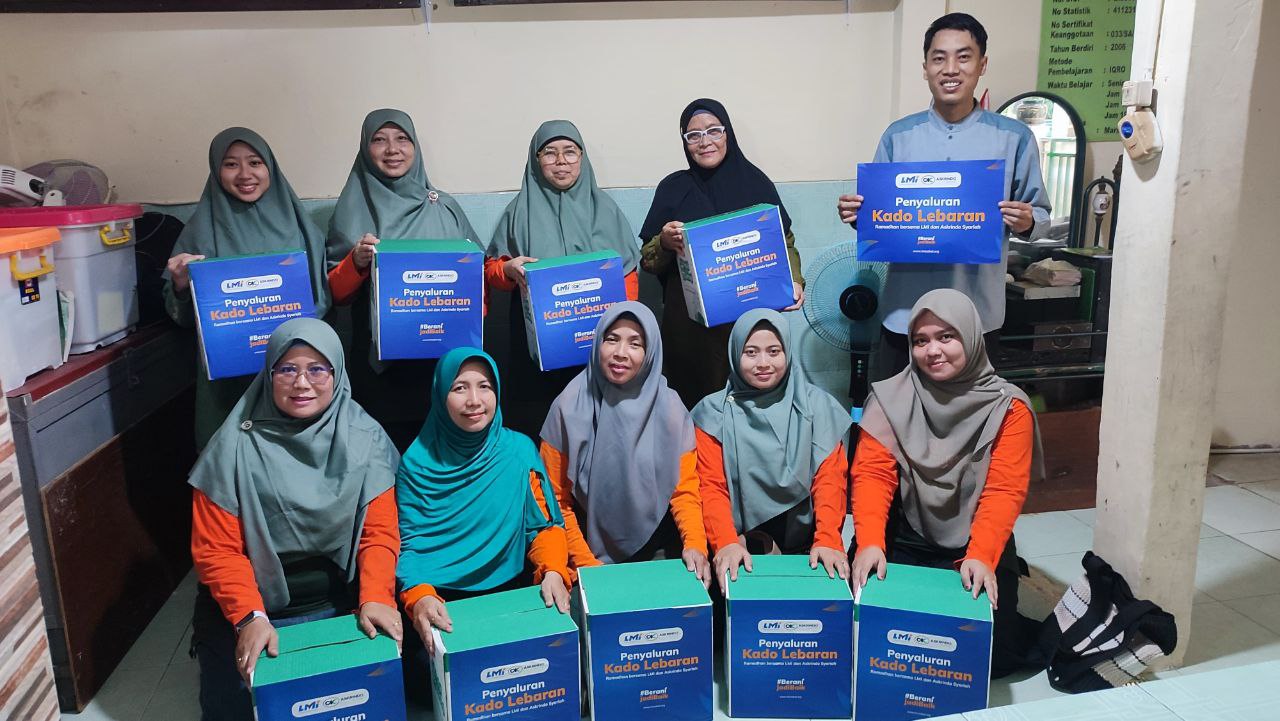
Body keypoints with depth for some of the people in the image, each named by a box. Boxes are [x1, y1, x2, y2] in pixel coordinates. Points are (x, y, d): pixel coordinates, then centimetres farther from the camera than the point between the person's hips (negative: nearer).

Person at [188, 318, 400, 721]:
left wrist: (375, 598, -22)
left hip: (339, 607, 1)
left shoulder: (364, 439, -5)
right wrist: (249, 617, -22)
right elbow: (216, 550, -9)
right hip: (249, 611, 0)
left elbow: (379, 533, -7)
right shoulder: (236, 447, -9)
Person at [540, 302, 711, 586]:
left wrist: (694, 543, -21)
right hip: (592, 549, -1)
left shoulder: (670, 408, -6)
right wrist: (585, 564, -12)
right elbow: (555, 498, -5)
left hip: (656, 549, 1)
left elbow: (685, 491, -4)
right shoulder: (570, 407, -9)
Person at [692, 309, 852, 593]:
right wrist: (726, 543, -21)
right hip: (742, 543, -1)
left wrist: (828, 540, -18)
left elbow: (829, 479, -3)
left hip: (804, 546, 2)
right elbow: (711, 486, -4)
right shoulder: (715, 412, 2)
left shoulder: (816, 405, 4)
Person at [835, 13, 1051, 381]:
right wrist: (857, 215, -12)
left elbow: (1040, 215, 5)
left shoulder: (1014, 137, 0)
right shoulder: (898, 136, 4)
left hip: (979, 312, -1)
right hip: (905, 310, 1)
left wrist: (1026, 222, -18)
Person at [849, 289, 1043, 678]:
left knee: (990, 651, -14)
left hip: (976, 548, 0)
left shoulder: (1008, 407, -5)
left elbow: (1003, 492, -13)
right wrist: (869, 543, -27)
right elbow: (872, 473, -11)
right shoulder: (891, 398, -4)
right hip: (904, 542, 1)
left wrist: (981, 557, -29)